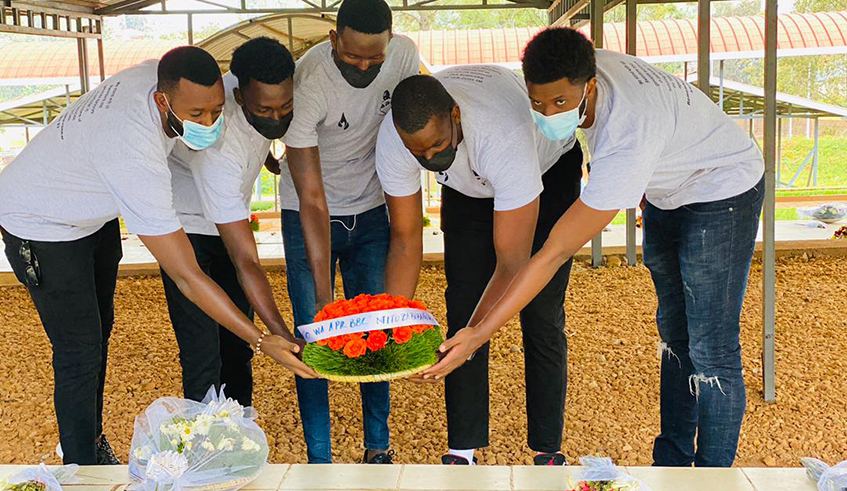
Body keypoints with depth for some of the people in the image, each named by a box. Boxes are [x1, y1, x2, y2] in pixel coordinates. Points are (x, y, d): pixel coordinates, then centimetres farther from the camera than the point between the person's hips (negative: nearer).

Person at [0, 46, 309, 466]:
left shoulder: (161, 75, -22)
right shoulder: (136, 158, -44)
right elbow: (187, 278, -41)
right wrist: (261, 341, -39)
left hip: (93, 214, 8)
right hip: (41, 225, -8)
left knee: (100, 327, 17)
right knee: (80, 353, -4)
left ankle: (92, 440, 35)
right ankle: (81, 467, 16)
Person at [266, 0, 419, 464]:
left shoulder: (405, 55, -16)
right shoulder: (306, 83, -29)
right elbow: (312, 201, -30)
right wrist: (324, 297, -33)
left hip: (371, 207, 4)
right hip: (309, 215, -3)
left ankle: (378, 447, 19)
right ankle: (319, 460, 7)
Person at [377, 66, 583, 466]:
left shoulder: (505, 136, -46)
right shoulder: (393, 140, -32)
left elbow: (512, 266, -42)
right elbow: (405, 239, -20)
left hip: (549, 167, -3)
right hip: (468, 186, 4)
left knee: (542, 316, -7)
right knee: (462, 307, -5)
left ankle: (548, 452, 8)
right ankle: (461, 451, 5)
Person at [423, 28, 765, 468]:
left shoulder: (627, 140, -42)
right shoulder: (580, 71, -19)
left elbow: (555, 252, -43)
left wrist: (479, 334, -42)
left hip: (721, 189, -8)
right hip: (666, 191, 9)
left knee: (710, 351, -9)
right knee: (674, 335, 14)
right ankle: (671, 461, 27)